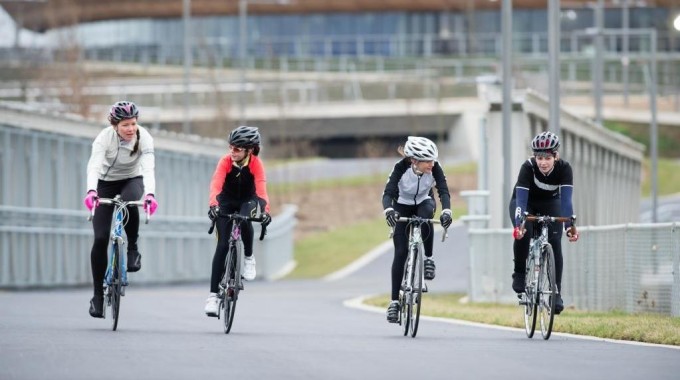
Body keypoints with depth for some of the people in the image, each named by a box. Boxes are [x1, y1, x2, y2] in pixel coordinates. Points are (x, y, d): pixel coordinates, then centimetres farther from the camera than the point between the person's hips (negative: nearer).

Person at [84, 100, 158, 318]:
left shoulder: (144, 138, -23)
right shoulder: (105, 138, -26)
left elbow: (148, 168, -35)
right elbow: (94, 166, -39)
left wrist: (150, 194, -53)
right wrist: (91, 191, -58)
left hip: (132, 180, 0)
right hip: (106, 183, 0)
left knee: (129, 202, -38)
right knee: (100, 239, -10)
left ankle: (133, 249, -15)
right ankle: (98, 294, 1)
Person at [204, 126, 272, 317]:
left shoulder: (256, 163, -24)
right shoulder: (226, 161, -25)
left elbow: (261, 188, -36)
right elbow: (216, 184, -38)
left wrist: (265, 211, -53)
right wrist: (213, 205, -57)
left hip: (247, 200, 0)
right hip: (226, 202, 0)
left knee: (245, 220, -35)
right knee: (222, 245, -11)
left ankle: (249, 258, -6)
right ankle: (213, 295, -8)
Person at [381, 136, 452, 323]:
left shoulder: (434, 167, -26)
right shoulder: (401, 167, -31)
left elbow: (443, 191, -34)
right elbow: (388, 192, -38)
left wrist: (446, 211, -54)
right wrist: (388, 210, -59)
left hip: (424, 203, 1)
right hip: (402, 206, -1)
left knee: (425, 218, -37)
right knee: (401, 252, -12)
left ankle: (428, 259, -16)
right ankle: (394, 301, -7)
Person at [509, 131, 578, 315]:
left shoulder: (564, 168, -28)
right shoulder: (528, 167, -33)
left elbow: (566, 200, -35)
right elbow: (521, 199, -39)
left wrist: (570, 225, -48)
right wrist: (518, 225, -53)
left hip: (550, 203, 1)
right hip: (526, 202, -1)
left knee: (554, 242, -17)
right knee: (523, 233, -30)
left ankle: (556, 293, -11)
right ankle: (519, 274, -8)